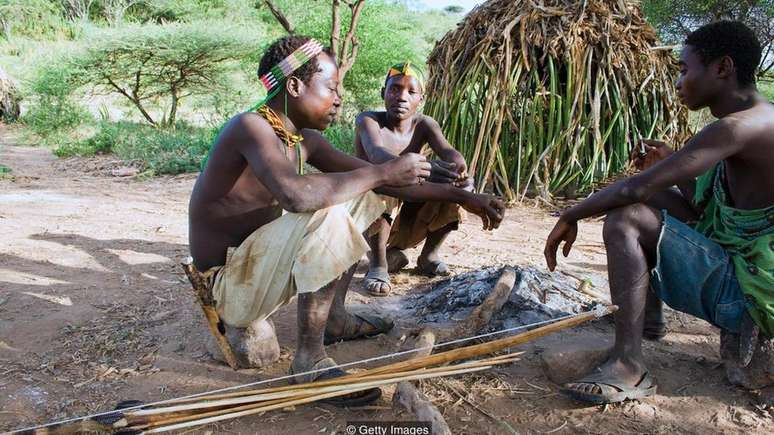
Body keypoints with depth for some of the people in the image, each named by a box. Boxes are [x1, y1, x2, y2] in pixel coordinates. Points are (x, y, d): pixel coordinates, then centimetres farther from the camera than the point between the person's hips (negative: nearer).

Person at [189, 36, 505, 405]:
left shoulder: (304, 139, 3)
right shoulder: (251, 126, -22)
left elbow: (379, 178, 6)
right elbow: (296, 195, -41)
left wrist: (459, 196, 4)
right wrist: (381, 172, -28)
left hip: (259, 260, 9)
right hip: (229, 285, -9)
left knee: (358, 197, 13)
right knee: (328, 218, -32)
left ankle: (335, 318, 16)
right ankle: (309, 361, -18)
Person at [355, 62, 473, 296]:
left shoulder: (424, 124, -1)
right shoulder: (368, 120, -14)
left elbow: (450, 153, -20)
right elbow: (376, 154, -36)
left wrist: (459, 170, -46)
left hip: (410, 223, 4)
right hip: (370, 222, -4)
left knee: (459, 186, -16)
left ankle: (429, 255, 5)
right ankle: (379, 263, -16)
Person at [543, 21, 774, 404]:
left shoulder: (740, 127, -22)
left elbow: (634, 188, -26)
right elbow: (708, 206, 18)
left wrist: (569, 218, -13)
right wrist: (671, 164, 5)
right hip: (743, 270, 10)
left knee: (625, 219, -21)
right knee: (653, 198, 17)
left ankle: (629, 367, -20)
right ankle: (647, 314, 23)